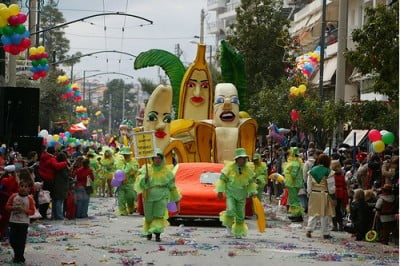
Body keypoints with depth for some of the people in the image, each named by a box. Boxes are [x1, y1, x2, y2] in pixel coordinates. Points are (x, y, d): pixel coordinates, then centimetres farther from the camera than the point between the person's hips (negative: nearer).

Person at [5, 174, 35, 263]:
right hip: (13, 221, 2)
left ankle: (19, 257, 16)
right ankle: (17, 254, 30)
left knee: (21, 241, 2)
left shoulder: (29, 199, -5)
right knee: (12, 240, 8)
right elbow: (7, 206, 2)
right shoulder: (13, 196, 0)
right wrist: (14, 208, -17)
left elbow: (32, 211, -5)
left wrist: (24, 209, -20)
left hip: (24, 223, -2)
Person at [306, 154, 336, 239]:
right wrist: (332, 194, 4)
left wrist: (309, 193, 15)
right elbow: (331, 186, -7)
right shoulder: (328, 172, -10)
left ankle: (309, 230, 0)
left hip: (313, 194, 3)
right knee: (324, 215, 3)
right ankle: (325, 233, 7)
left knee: (313, 214, 11)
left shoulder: (312, 171, 3)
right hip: (324, 195, -3)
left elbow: (309, 185, 7)